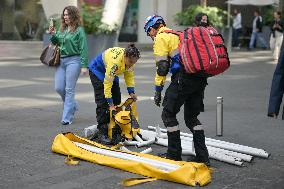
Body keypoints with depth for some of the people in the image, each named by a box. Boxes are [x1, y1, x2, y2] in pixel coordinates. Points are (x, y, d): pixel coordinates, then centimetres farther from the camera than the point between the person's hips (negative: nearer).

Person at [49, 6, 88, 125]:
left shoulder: (79, 30, -6)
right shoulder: (62, 29, 12)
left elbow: (83, 49, -8)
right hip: (61, 60, 7)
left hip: (73, 60, -6)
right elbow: (56, 43, 22)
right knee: (59, 88, 5)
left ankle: (67, 118, 2)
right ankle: (73, 105, 31)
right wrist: (53, 34, 3)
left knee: (69, 89, -4)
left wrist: (84, 66, -13)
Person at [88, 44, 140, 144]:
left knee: (117, 100, 3)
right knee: (102, 102, -15)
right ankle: (102, 133, -14)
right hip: (97, 70, -8)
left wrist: (131, 92, -12)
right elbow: (108, 83, -39)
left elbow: (129, 75, -3)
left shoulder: (129, 58, -20)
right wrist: (110, 104, -37)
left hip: (111, 72, 8)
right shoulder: (115, 61, -41)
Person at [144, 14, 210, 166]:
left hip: (183, 77, -8)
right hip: (200, 78, 8)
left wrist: (158, 91, -3)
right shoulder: (177, 34, 29)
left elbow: (162, 67, -6)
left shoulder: (161, 38, 3)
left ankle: (174, 154, 8)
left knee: (168, 114, 5)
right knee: (192, 117, 16)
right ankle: (202, 156, 11)